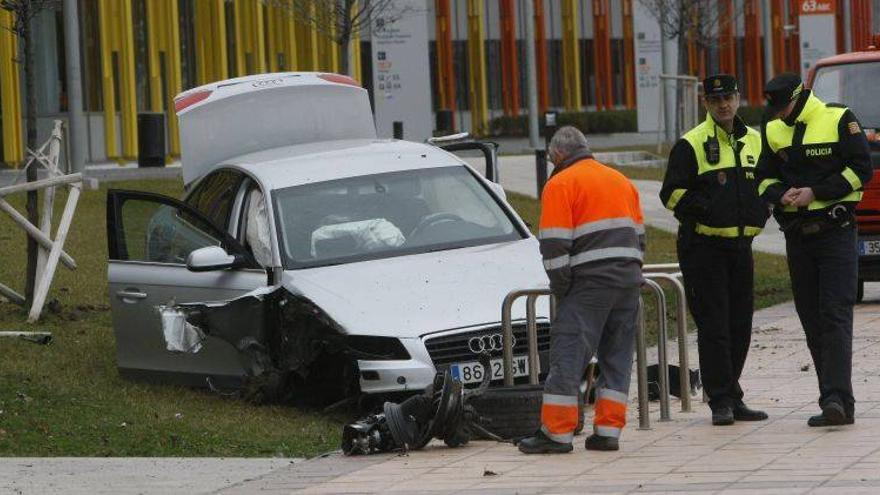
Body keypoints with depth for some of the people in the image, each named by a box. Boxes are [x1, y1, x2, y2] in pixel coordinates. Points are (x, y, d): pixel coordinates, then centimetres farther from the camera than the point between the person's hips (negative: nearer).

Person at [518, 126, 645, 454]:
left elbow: (554, 244, -9)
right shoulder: (621, 180, 21)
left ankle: (557, 433, -7)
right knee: (617, 357, 10)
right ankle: (608, 431, 7)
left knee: (568, 355, -5)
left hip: (589, 282, -7)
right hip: (628, 279, 7)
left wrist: (560, 288, -2)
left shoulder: (561, 184, -2)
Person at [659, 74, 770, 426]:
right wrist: (708, 211, -16)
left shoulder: (754, 141, 12)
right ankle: (720, 401, -3)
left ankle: (732, 399, 17)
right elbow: (673, 195, -7)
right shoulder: (690, 145, -6)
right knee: (713, 325, -7)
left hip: (741, 243, 6)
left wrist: (760, 212, 6)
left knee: (740, 324, 8)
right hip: (703, 246, -6)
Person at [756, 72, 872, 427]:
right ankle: (837, 404, 10)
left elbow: (861, 169, -8)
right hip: (797, 236, 6)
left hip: (836, 234, -6)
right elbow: (765, 179, 13)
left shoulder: (839, 120, -5)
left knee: (835, 317, -14)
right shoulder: (773, 131, 11)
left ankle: (837, 399, -22)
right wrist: (783, 195, -10)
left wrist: (815, 193, -15)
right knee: (812, 321, 5)